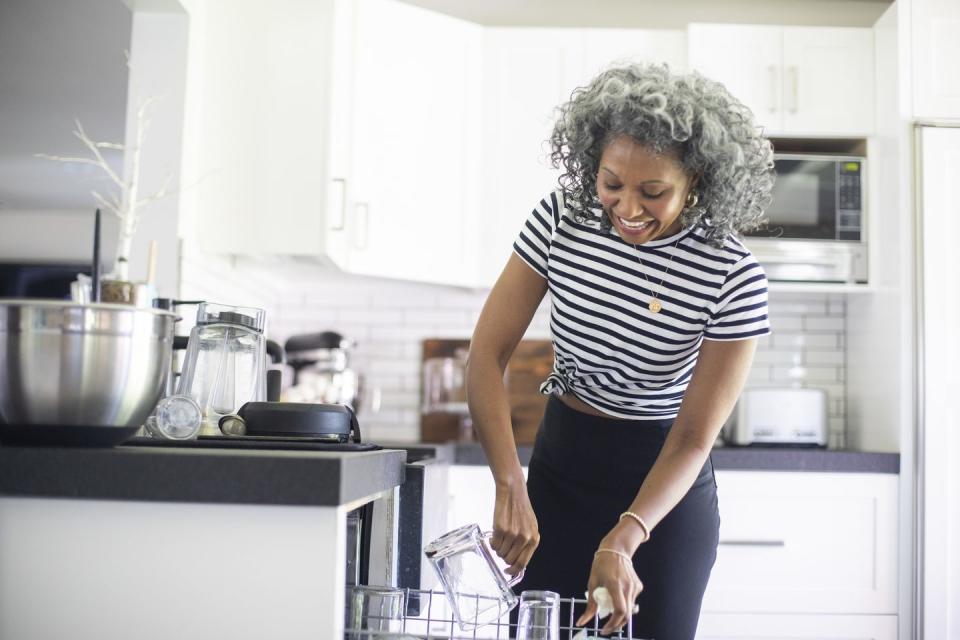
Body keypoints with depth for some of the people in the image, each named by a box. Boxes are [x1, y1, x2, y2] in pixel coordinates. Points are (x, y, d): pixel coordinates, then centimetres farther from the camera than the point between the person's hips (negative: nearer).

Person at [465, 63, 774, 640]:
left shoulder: (732, 278, -20)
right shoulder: (561, 219, -13)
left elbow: (694, 439, -18)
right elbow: (487, 356, -13)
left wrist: (622, 540, -33)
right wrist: (511, 486, -26)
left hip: (665, 486, -2)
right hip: (560, 467, 2)